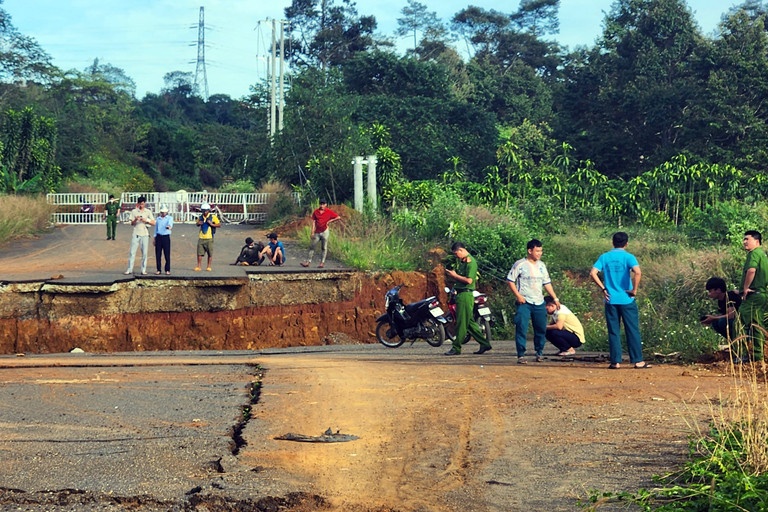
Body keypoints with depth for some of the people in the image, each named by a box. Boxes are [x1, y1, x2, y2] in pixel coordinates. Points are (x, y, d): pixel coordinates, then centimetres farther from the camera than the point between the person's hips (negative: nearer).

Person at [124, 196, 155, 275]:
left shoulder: (148, 212, 6)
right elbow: (132, 223, 4)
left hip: (145, 234, 0)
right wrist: (135, 220, -17)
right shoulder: (134, 211, 6)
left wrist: (146, 220, -15)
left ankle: (143, 270, 5)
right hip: (136, 234, 0)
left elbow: (153, 223, 2)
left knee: (144, 253, 0)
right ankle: (129, 269, -1)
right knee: (132, 252, -3)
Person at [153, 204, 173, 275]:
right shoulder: (158, 219, 15)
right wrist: (154, 238, 18)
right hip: (158, 237, 4)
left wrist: (169, 226, -44)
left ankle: (167, 270, 1)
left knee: (167, 255, -5)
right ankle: (159, 270, 9)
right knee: (158, 254, 2)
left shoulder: (169, 218, 2)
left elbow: (170, 223, -20)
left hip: (166, 237, -4)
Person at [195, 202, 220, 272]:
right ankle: (198, 266, 8)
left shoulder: (213, 217, -3)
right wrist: (198, 223, 4)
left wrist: (211, 224, -17)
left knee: (210, 253, 2)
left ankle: (208, 267, 12)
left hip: (209, 238, -3)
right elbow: (197, 223, 27)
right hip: (201, 238, 3)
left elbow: (219, 224, -3)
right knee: (199, 253, 2)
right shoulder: (200, 217, 10)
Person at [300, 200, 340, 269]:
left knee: (324, 247, 0)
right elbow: (314, 222, 6)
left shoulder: (329, 212, -2)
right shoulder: (316, 212, 5)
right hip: (317, 232, 3)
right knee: (312, 246, 3)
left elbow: (338, 217, -1)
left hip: (324, 231, -3)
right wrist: (312, 232, -1)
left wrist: (330, 221, -8)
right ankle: (308, 261, 7)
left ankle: (322, 262, 4)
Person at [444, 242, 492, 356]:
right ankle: (484, 344, 15)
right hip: (460, 294, 10)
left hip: (466, 294, -10)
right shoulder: (462, 262, 17)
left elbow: (469, 280, -20)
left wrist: (455, 275, -11)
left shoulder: (470, 262, -13)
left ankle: (456, 348, -1)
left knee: (461, 323, -5)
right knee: (469, 322, 12)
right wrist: (452, 275, 6)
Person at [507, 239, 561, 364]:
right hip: (524, 302, -5)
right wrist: (518, 295, -13)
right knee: (521, 329, -11)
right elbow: (510, 280, -6)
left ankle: (539, 352, 25)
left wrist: (555, 298, 13)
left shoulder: (541, 265, 12)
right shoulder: (520, 264, -6)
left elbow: (547, 283, 17)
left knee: (541, 328, 9)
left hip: (539, 303, 5)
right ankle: (521, 355, -8)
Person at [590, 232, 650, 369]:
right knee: (633, 330, 4)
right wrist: (634, 290, -10)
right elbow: (637, 272, -21)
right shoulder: (628, 257, -5)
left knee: (613, 331, 7)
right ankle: (638, 361, 5)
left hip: (610, 300, 2)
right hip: (627, 300, -2)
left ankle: (615, 362, 5)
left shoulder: (604, 257, 3)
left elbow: (593, 273, -6)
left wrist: (603, 288, 2)